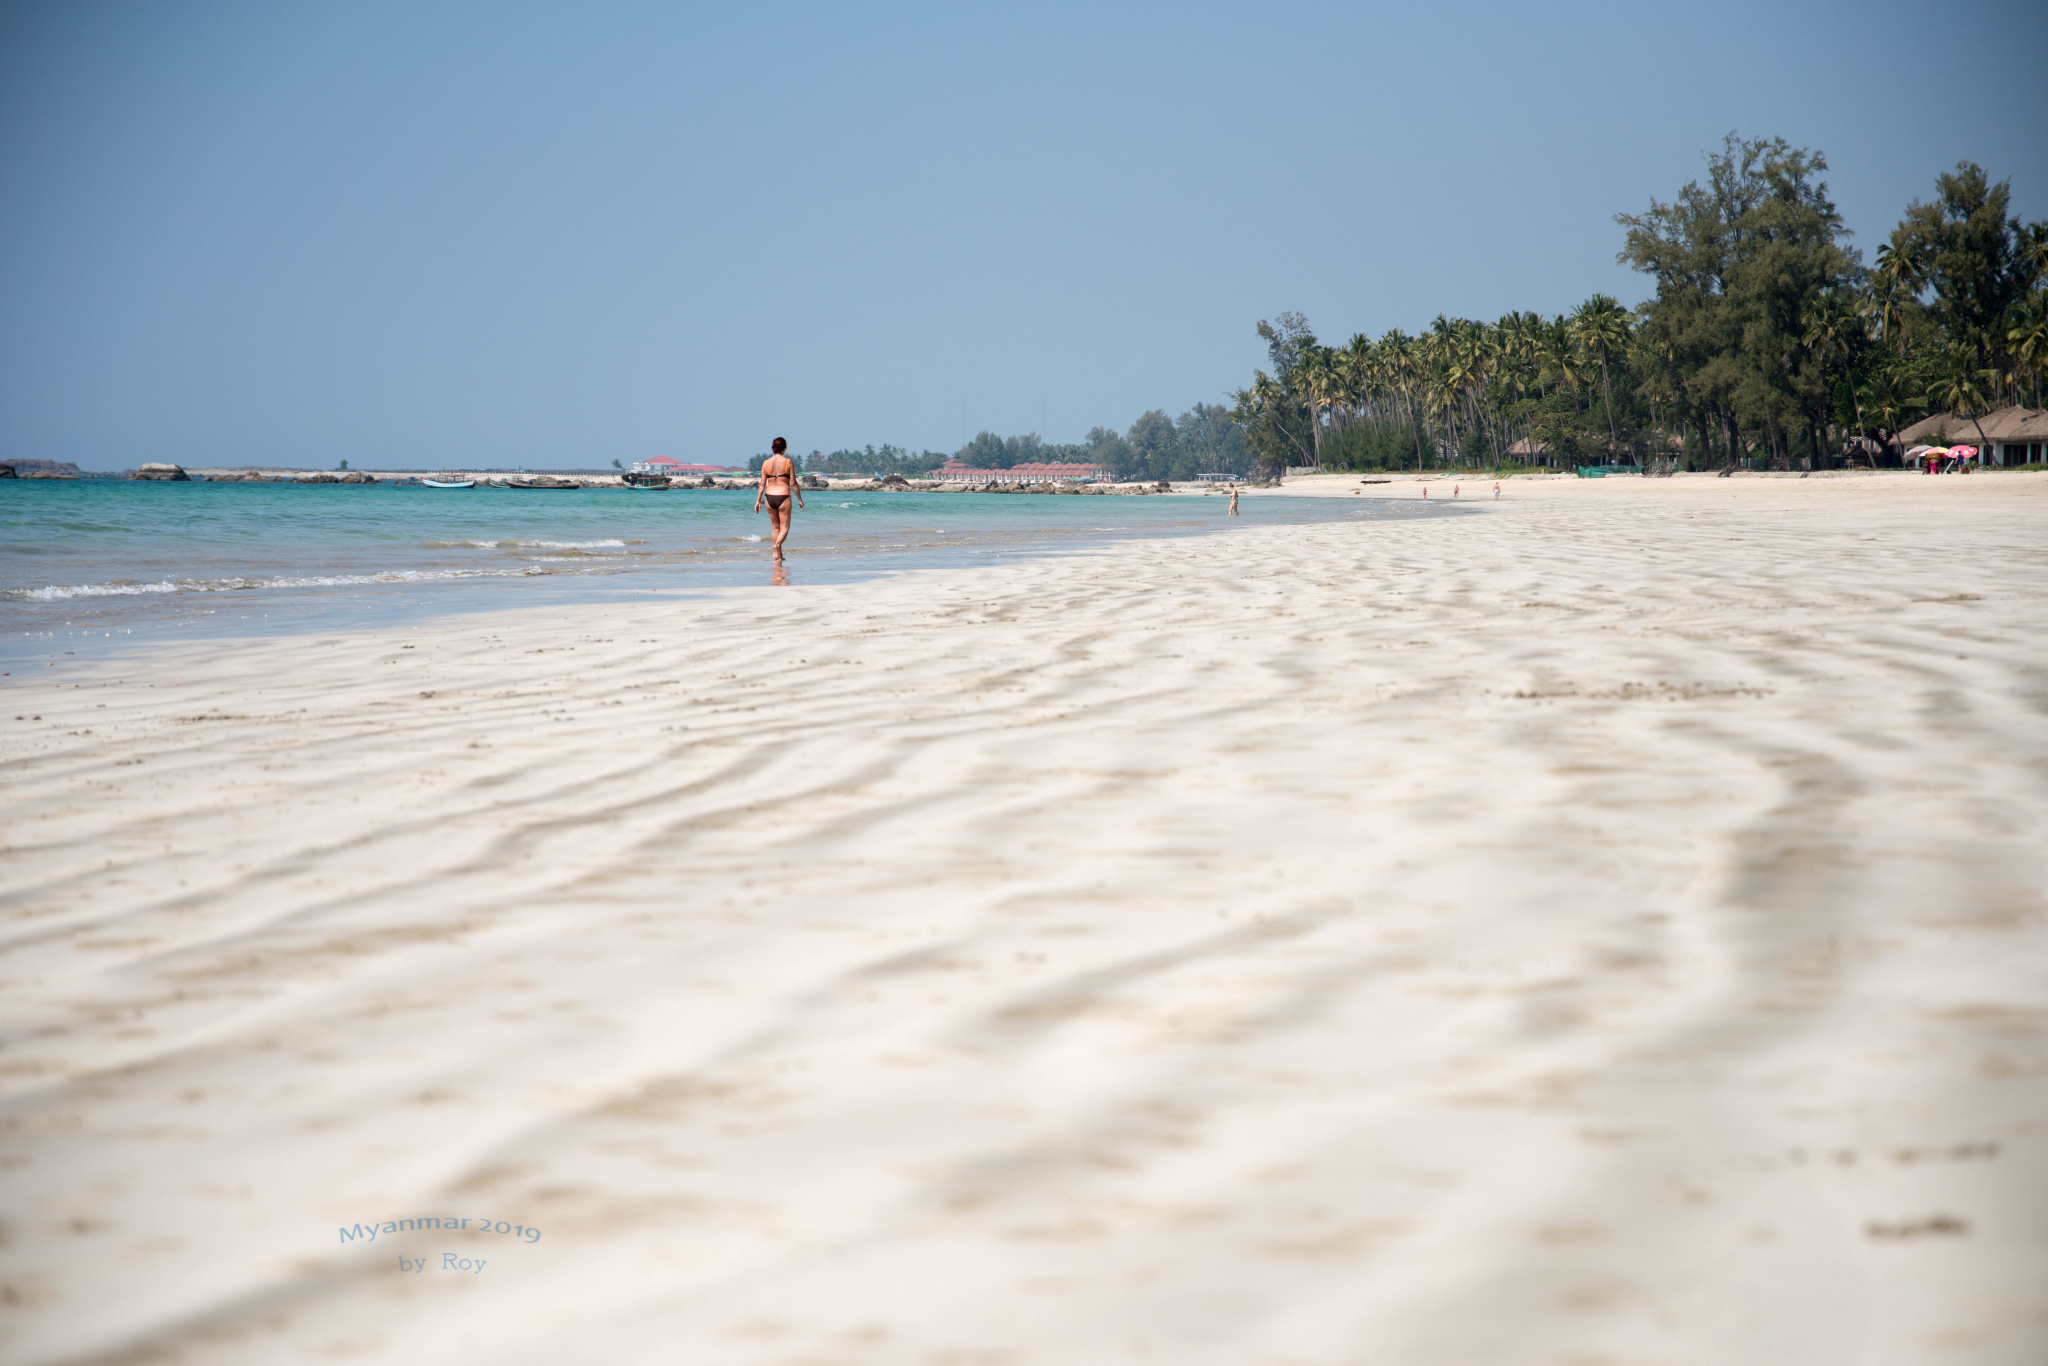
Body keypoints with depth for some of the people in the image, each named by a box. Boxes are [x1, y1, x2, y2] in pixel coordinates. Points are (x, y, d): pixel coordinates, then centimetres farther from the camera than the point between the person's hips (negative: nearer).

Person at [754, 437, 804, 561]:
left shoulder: (766, 463, 2)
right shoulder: (788, 462, -6)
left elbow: (762, 484, 2)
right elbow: (793, 483, -5)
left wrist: (758, 501, 9)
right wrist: (800, 499, 3)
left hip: (769, 496, 3)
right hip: (783, 496, -3)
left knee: (775, 527, 18)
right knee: (784, 528, 4)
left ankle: (779, 555, 21)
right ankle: (777, 545, -25)